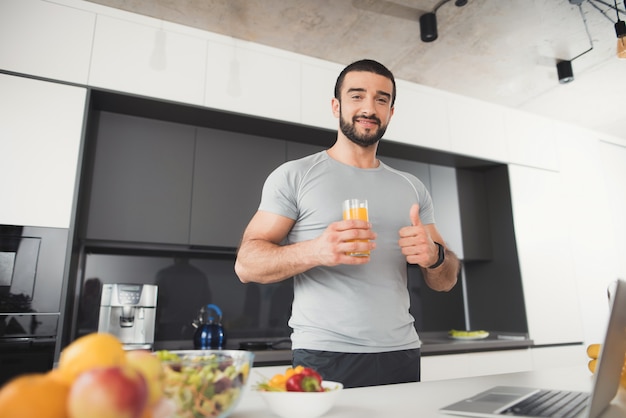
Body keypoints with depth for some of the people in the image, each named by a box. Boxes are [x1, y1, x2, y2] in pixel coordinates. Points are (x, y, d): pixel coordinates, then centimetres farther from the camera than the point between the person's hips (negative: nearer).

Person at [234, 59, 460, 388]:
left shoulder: (412, 188, 10)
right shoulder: (294, 176, -3)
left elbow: (446, 282, 11)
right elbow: (246, 264, -9)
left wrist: (433, 255, -13)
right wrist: (315, 251, -28)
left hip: (401, 357, 5)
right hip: (324, 359, -4)